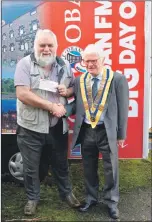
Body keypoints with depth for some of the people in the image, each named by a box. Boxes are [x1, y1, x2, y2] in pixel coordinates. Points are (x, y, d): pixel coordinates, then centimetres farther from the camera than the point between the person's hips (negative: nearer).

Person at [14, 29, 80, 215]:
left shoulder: (64, 66, 3)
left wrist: (67, 91, -11)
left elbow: (74, 89, 14)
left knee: (61, 163, 20)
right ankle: (32, 198, 36)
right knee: (31, 167, 14)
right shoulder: (25, 64, -10)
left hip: (58, 126, 3)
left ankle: (66, 192, 42)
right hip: (30, 127, -3)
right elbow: (22, 94, -19)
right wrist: (52, 106, -19)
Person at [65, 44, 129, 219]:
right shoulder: (79, 80, 4)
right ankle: (91, 198, 37)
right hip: (86, 131, 3)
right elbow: (77, 104, 7)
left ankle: (111, 202, 31)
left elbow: (122, 108, -5)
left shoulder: (117, 79, -7)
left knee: (110, 168, 10)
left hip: (107, 131, -3)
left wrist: (121, 134, -4)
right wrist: (64, 110, -14)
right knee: (89, 168, 16)